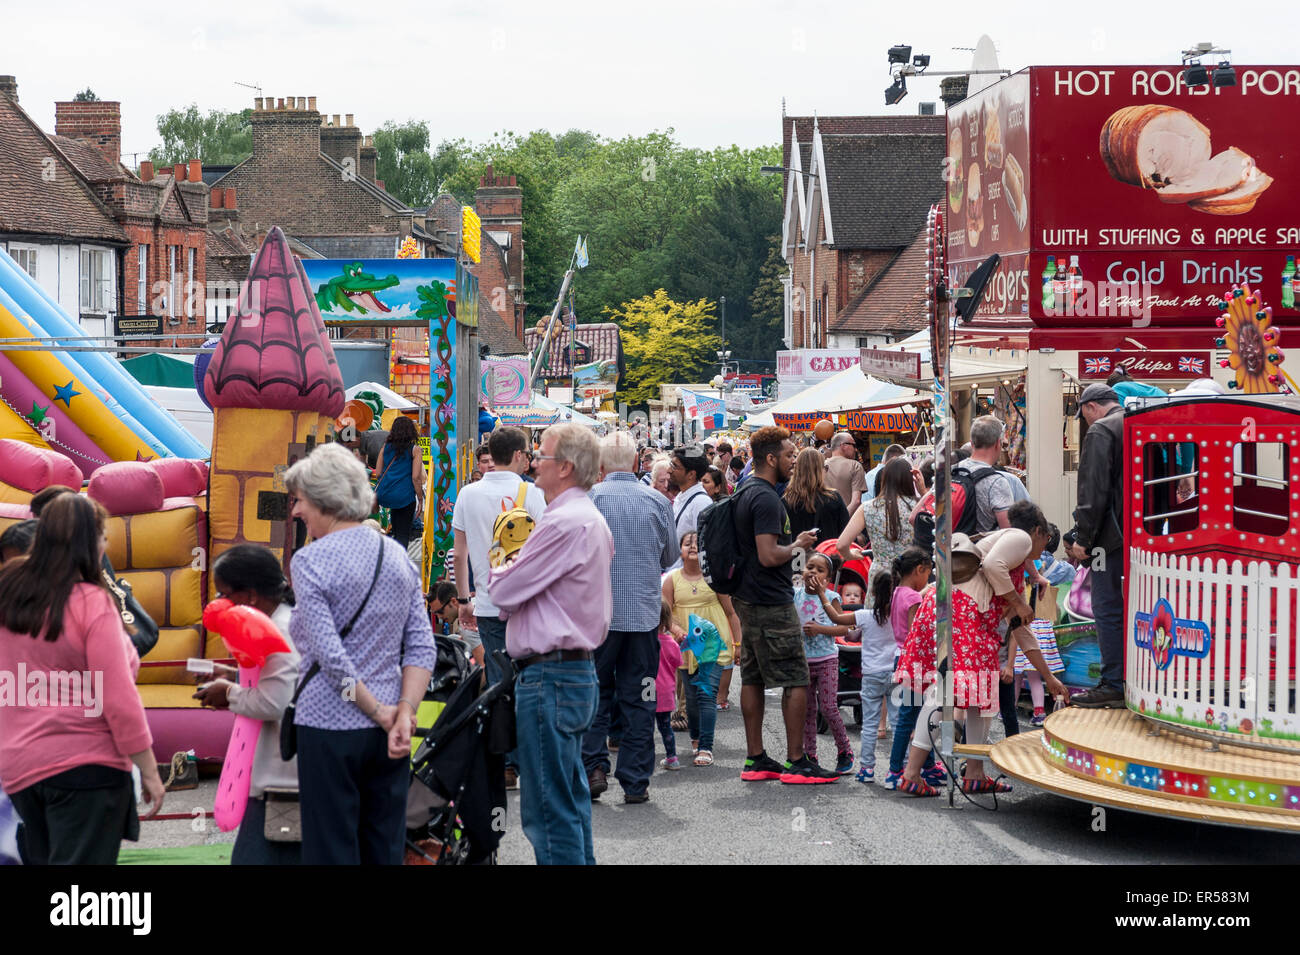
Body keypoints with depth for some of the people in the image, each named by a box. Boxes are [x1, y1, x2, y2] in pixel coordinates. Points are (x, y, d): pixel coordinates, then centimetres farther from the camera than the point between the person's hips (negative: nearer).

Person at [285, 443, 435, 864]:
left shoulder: (310, 561, -10)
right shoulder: (397, 553, 7)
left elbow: (331, 657, -17)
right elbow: (422, 647, 3)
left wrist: (379, 713, -9)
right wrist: (404, 714, -4)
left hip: (330, 726, -5)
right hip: (386, 734, 6)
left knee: (332, 850, 2)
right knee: (385, 849, 11)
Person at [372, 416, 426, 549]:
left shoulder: (386, 446, 7)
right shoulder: (414, 449, -4)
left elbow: (377, 474, 9)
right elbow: (416, 477, -10)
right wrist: (420, 499, -1)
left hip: (383, 495, 4)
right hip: (404, 497, -4)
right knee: (403, 535, 2)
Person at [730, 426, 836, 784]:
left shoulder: (745, 491, 14)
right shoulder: (765, 498, -19)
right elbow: (769, 556, -25)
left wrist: (793, 543, 18)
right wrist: (798, 545, -8)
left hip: (748, 599, 10)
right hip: (771, 603, -10)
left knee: (753, 678, 11)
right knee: (797, 680, -4)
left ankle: (755, 759, 15)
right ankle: (796, 762, -2)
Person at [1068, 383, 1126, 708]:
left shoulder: (1100, 431, -8)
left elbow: (1094, 491, -16)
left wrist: (1082, 537, -12)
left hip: (1114, 535, -8)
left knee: (1108, 609, -4)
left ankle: (1114, 685, -5)